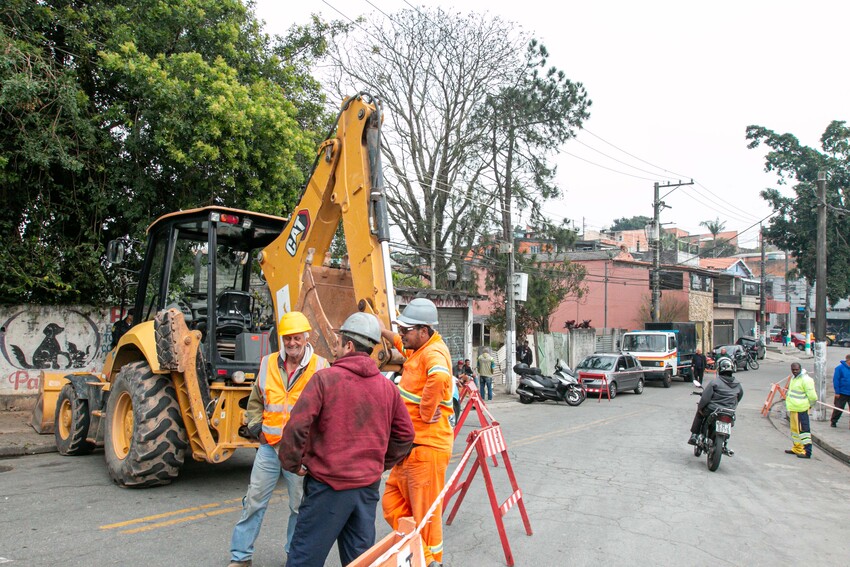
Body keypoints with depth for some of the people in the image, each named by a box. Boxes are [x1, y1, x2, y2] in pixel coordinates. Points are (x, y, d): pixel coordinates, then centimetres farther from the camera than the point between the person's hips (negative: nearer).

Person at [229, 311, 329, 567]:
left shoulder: (320, 367, -5)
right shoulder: (267, 364, 6)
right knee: (254, 502, 9)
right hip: (269, 446, 3)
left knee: (300, 505, 10)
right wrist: (255, 426, 4)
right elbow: (255, 402, 18)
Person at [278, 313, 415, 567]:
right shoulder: (388, 387, 4)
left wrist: (291, 463, -2)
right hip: (369, 486, 5)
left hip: (328, 484, -5)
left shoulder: (325, 378, -11)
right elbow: (405, 434, 10)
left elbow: (297, 426, -16)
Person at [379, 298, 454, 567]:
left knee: (425, 513, 3)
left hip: (427, 446, -10)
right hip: (410, 444, 10)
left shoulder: (433, 353, -20)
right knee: (392, 505, 17)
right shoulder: (419, 348, 11)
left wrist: (426, 413, -32)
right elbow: (400, 342, 36)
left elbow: (440, 376, -43)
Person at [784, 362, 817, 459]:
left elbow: (812, 396, -16)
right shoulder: (793, 378, 15)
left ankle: (807, 451, -8)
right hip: (793, 408, 10)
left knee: (803, 429, -9)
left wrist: (808, 404, -4)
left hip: (801, 409, -10)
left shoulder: (805, 379, -16)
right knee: (795, 428, 18)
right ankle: (797, 449, 29)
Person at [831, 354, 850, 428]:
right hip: (842, 394, -4)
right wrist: (837, 392, -13)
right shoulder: (840, 368, -11)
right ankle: (833, 421, 22)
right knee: (838, 409, 5)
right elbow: (835, 380, -11)